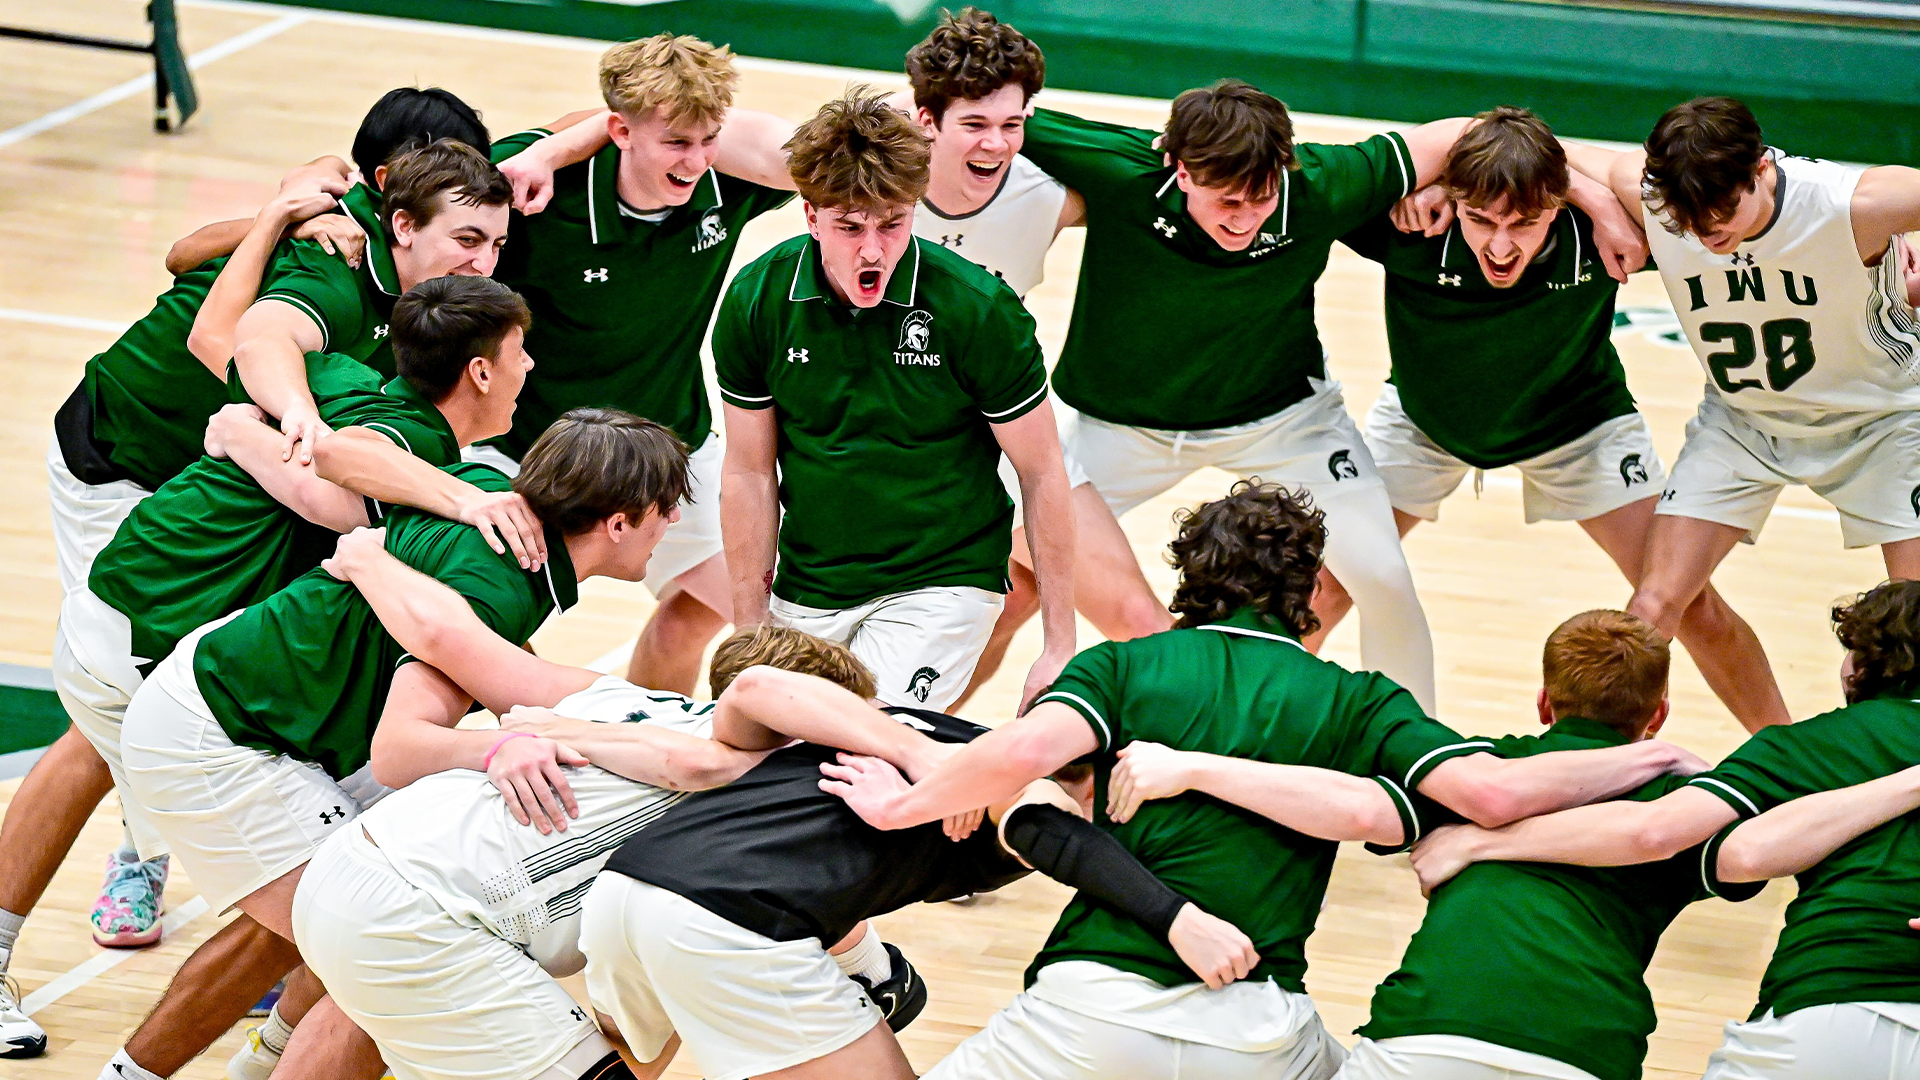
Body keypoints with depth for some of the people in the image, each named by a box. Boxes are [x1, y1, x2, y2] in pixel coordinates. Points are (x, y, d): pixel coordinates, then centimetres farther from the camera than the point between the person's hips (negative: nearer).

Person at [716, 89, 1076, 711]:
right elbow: (750, 471, 2)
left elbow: (1041, 473, -7)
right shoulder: (755, 302, -9)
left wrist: (1059, 648, -7)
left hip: (940, 586, -4)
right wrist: (751, 634, 1)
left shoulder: (978, 309, -17)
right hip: (805, 588, 4)